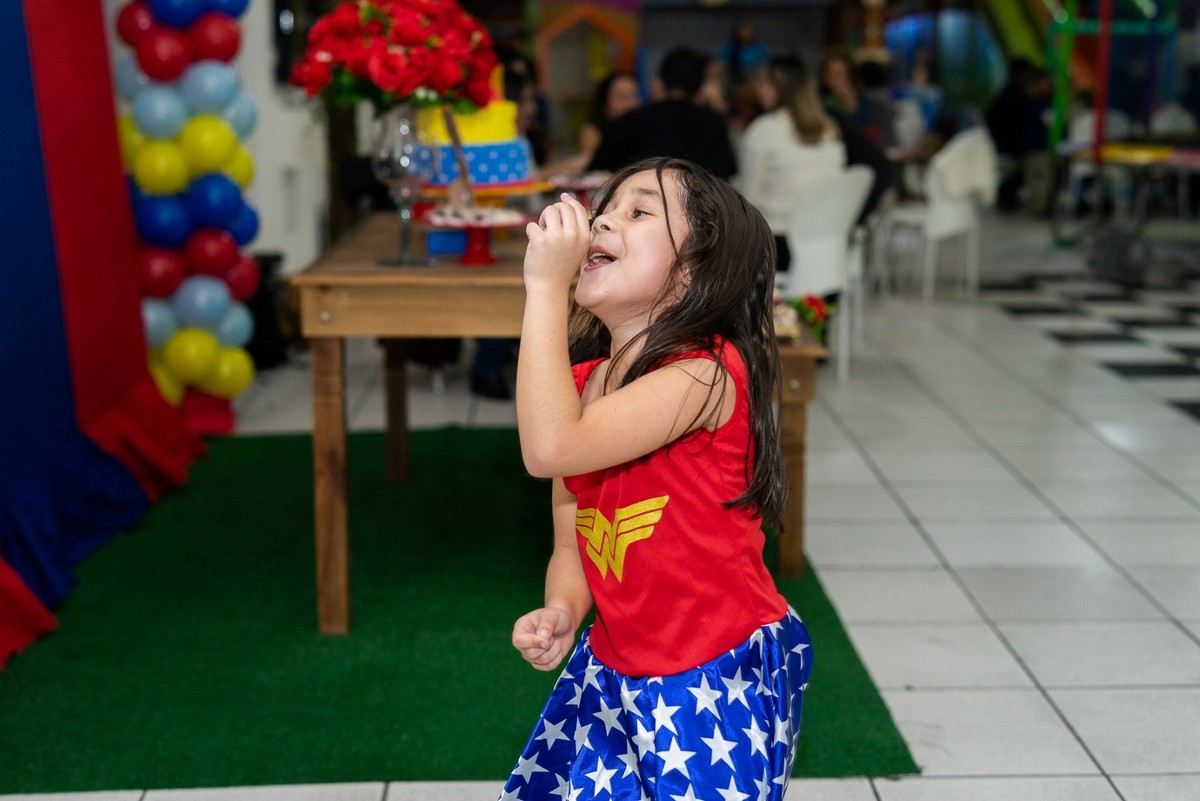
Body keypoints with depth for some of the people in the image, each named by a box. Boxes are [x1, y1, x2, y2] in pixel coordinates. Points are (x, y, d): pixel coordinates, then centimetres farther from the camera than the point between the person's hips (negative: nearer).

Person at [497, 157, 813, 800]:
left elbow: (551, 448, -34)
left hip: (717, 680, -7)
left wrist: (545, 287, -28)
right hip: (611, 669, 7)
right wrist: (560, 614, -16)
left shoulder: (704, 373, -22)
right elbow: (572, 541, 6)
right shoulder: (580, 382, 2)